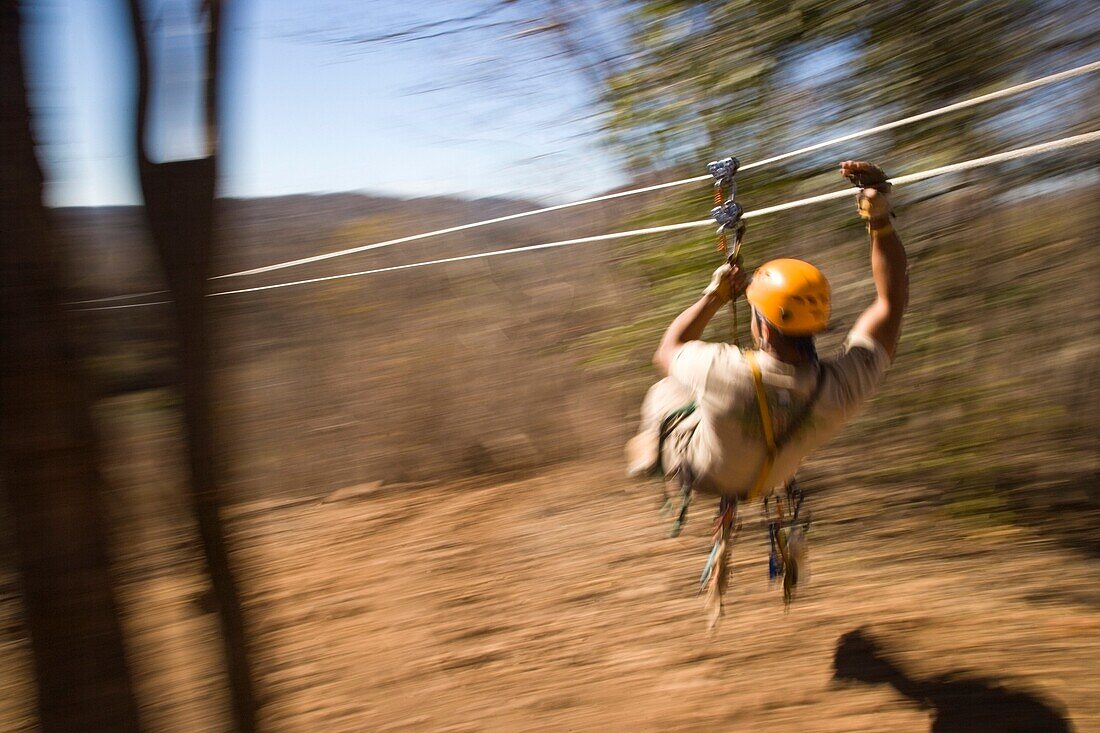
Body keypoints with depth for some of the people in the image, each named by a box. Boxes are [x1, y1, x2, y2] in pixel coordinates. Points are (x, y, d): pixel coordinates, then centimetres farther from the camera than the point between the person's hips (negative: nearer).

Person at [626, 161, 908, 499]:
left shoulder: (720, 370, -46)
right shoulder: (844, 387, -38)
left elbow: (666, 351, -20)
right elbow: (892, 303, -23)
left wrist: (714, 295, -9)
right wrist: (880, 218, -27)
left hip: (702, 472, -3)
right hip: (771, 477, 3)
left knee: (663, 390, 26)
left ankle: (650, 453, 49)